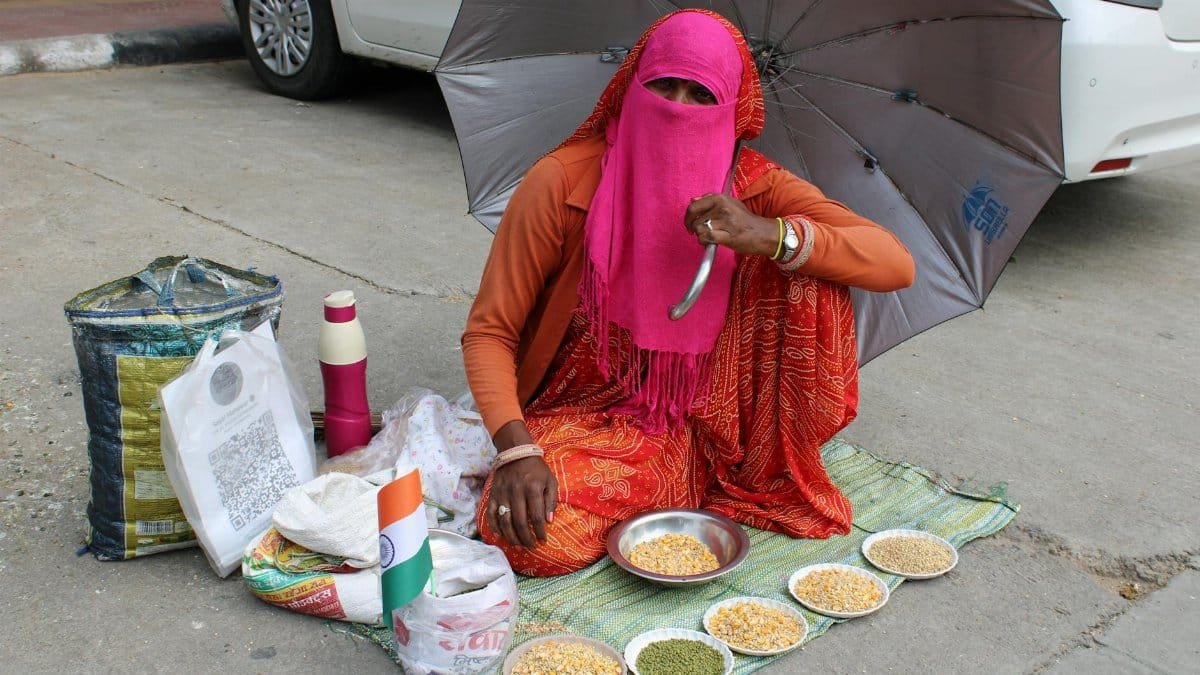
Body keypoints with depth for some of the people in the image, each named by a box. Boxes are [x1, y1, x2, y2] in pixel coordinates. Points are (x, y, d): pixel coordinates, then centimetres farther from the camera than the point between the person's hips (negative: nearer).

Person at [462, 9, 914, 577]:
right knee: (531, 539, -32)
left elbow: (896, 266, -17)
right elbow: (488, 332, -12)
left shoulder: (750, 184, -9)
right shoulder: (562, 184, -16)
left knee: (812, 273, -19)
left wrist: (774, 236, -35)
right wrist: (517, 450, -29)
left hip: (705, 417, 2)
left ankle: (773, 476, -3)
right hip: (585, 417, -1)